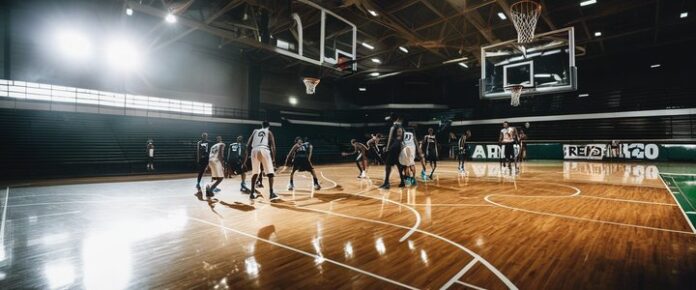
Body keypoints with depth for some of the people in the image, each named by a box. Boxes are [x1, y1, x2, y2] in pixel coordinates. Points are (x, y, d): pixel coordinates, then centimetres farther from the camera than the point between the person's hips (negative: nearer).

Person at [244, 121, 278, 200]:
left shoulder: (255, 131, 28)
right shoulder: (269, 132, 21)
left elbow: (248, 145, 20)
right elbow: (273, 145, 8)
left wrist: (247, 155, 24)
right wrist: (273, 157, 12)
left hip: (254, 150, 3)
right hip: (264, 150, -3)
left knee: (255, 173, 17)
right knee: (270, 173, 4)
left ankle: (252, 193, 17)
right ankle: (271, 193, -4)